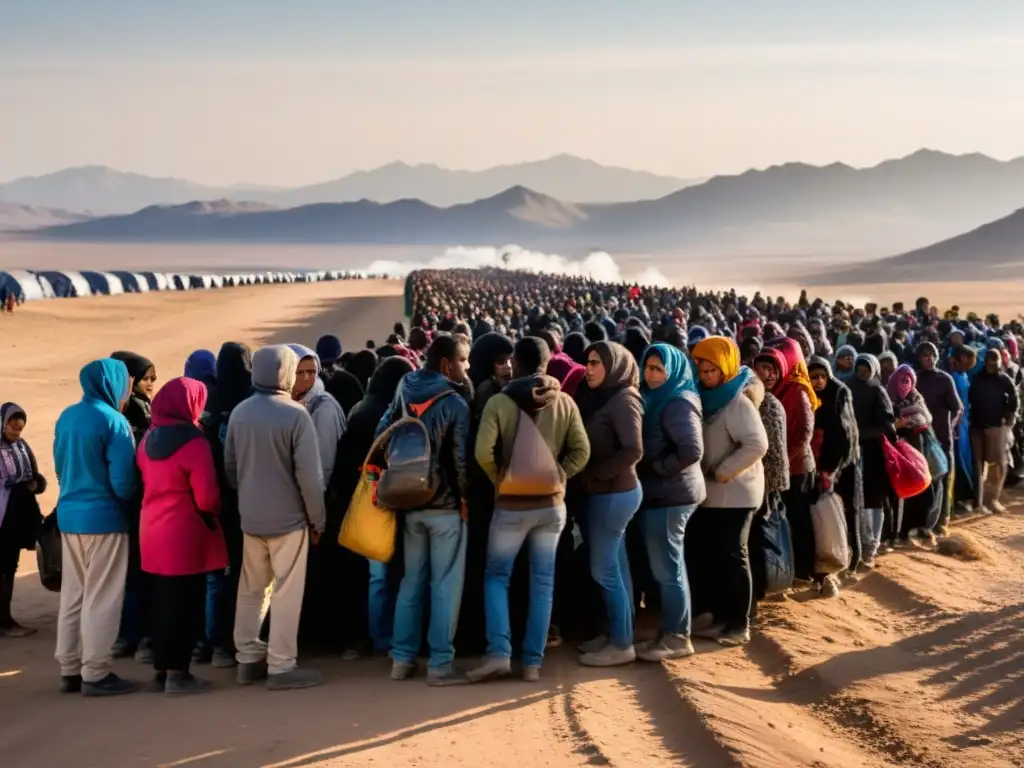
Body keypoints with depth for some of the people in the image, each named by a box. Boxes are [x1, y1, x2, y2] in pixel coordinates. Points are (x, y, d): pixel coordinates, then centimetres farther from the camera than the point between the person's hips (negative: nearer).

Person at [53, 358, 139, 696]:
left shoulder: (66, 417, 7)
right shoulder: (113, 421, -15)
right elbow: (122, 480, -16)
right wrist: (126, 500, 4)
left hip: (69, 514, 7)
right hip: (103, 517, -7)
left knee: (72, 596, 12)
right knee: (101, 599, 0)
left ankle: (69, 670, 17)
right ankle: (96, 674, 3)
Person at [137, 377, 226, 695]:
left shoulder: (149, 438, 7)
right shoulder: (193, 441, -15)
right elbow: (206, 497, -16)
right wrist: (214, 512, 3)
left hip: (153, 529, 7)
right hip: (185, 532, -7)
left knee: (163, 601, 14)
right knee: (184, 603, 0)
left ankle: (162, 669, 19)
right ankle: (177, 673, 2)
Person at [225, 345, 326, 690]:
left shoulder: (239, 412, 2)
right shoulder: (295, 414, -16)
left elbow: (229, 466, 9)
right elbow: (309, 474, -17)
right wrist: (317, 518, -6)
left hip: (250, 516, 6)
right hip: (288, 516, -6)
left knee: (250, 589, 15)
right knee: (286, 592, 2)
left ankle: (248, 658, 22)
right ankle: (281, 667, 5)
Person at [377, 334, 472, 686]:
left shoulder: (403, 396, 6)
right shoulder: (454, 403, -12)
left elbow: (381, 439, 5)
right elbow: (461, 458, -15)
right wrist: (467, 497, -1)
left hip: (410, 502, 6)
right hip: (446, 504, -6)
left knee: (411, 581, 14)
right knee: (445, 584, 0)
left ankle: (402, 657, 15)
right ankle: (440, 663, 0)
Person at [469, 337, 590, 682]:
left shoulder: (499, 402, -9)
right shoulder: (564, 402, -1)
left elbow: (483, 452, -17)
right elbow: (581, 452, -5)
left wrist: (500, 480, 0)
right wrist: (556, 476, 5)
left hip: (511, 505, -2)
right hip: (551, 504, 2)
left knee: (496, 576, 10)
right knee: (542, 582, 8)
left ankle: (499, 653, -5)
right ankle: (533, 662, 9)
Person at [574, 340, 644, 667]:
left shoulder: (623, 400, -14)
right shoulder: (598, 398, 10)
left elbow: (633, 451, -23)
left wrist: (594, 473, -16)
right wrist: (591, 478, -5)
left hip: (614, 493, -8)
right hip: (601, 493, 8)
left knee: (604, 570, -4)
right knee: (614, 566, 14)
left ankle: (622, 644, 3)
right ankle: (615, 633, 22)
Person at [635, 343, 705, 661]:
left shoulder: (678, 403, -15)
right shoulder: (657, 399, 14)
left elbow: (691, 450, -25)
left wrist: (655, 468, -15)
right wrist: (652, 469, 0)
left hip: (669, 495, -10)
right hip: (664, 493, 10)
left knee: (666, 568, -3)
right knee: (669, 566, 14)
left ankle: (676, 637, 5)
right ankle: (670, 632, 21)